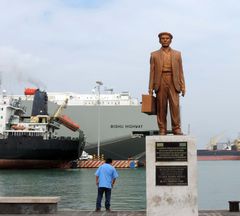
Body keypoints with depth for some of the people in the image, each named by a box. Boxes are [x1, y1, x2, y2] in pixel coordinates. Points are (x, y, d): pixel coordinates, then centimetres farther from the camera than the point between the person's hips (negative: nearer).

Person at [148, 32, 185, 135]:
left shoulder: (177, 54, 14)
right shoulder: (154, 55, 11)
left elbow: (180, 71, 11)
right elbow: (152, 72, 7)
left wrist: (182, 87, 3)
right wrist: (150, 88, 0)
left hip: (173, 83, 0)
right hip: (160, 83, 0)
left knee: (175, 106, -8)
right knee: (161, 107, -2)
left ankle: (176, 129, -2)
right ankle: (162, 130, 3)